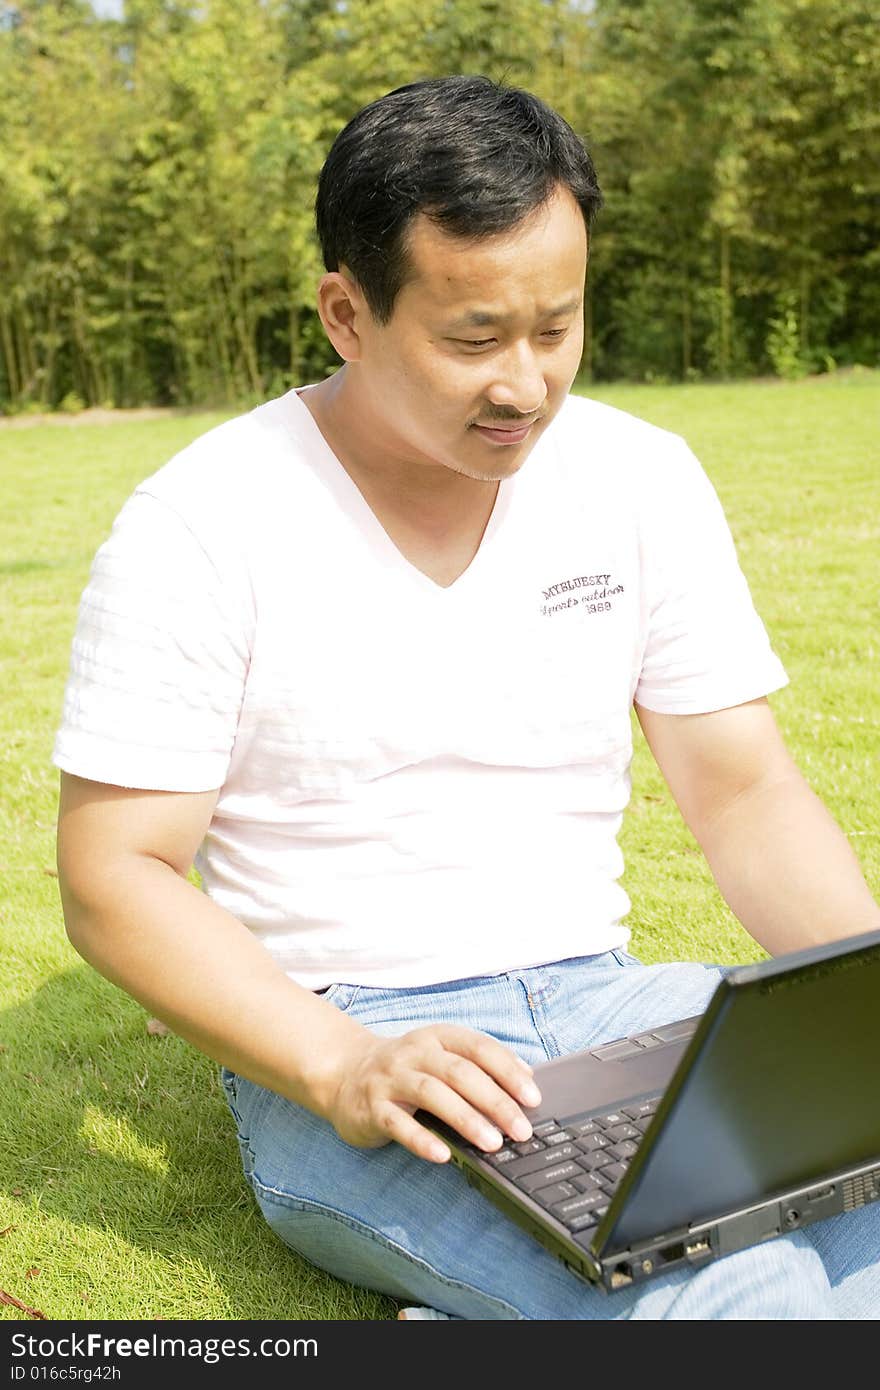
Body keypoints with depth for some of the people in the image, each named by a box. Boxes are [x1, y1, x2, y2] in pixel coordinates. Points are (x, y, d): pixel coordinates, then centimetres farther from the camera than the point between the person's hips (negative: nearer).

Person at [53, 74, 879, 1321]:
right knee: (739, 1300, -30)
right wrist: (344, 1070, -24)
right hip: (341, 1052, -5)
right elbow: (113, 878, -9)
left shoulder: (644, 479, 3)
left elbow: (744, 794, 5)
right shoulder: (202, 527, -10)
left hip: (601, 999, 6)